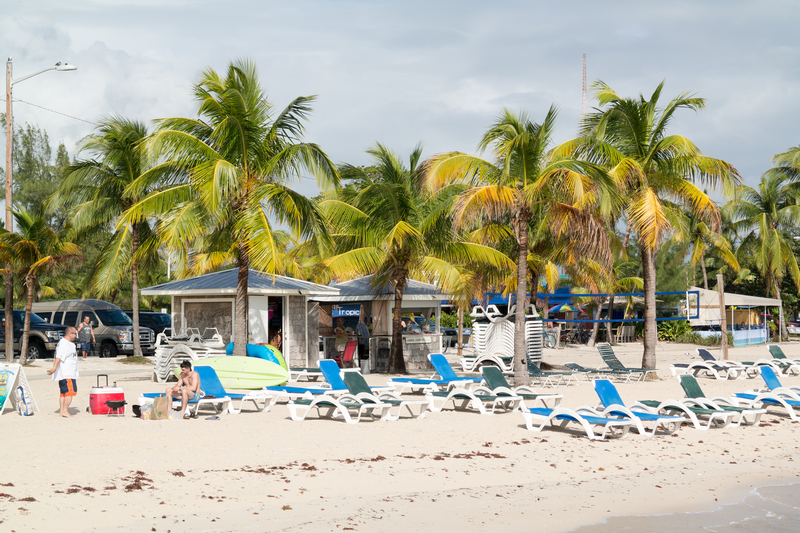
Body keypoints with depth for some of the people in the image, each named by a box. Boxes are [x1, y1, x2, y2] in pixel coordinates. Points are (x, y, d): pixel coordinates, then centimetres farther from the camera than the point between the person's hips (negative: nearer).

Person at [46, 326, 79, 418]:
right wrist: (54, 368, -38)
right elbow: (58, 357, -28)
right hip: (66, 374, -11)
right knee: (70, 391, -12)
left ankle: (61, 411, 14)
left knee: (63, 392, 11)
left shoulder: (69, 344, 18)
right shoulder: (64, 344, -16)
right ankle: (65, 411, -15)